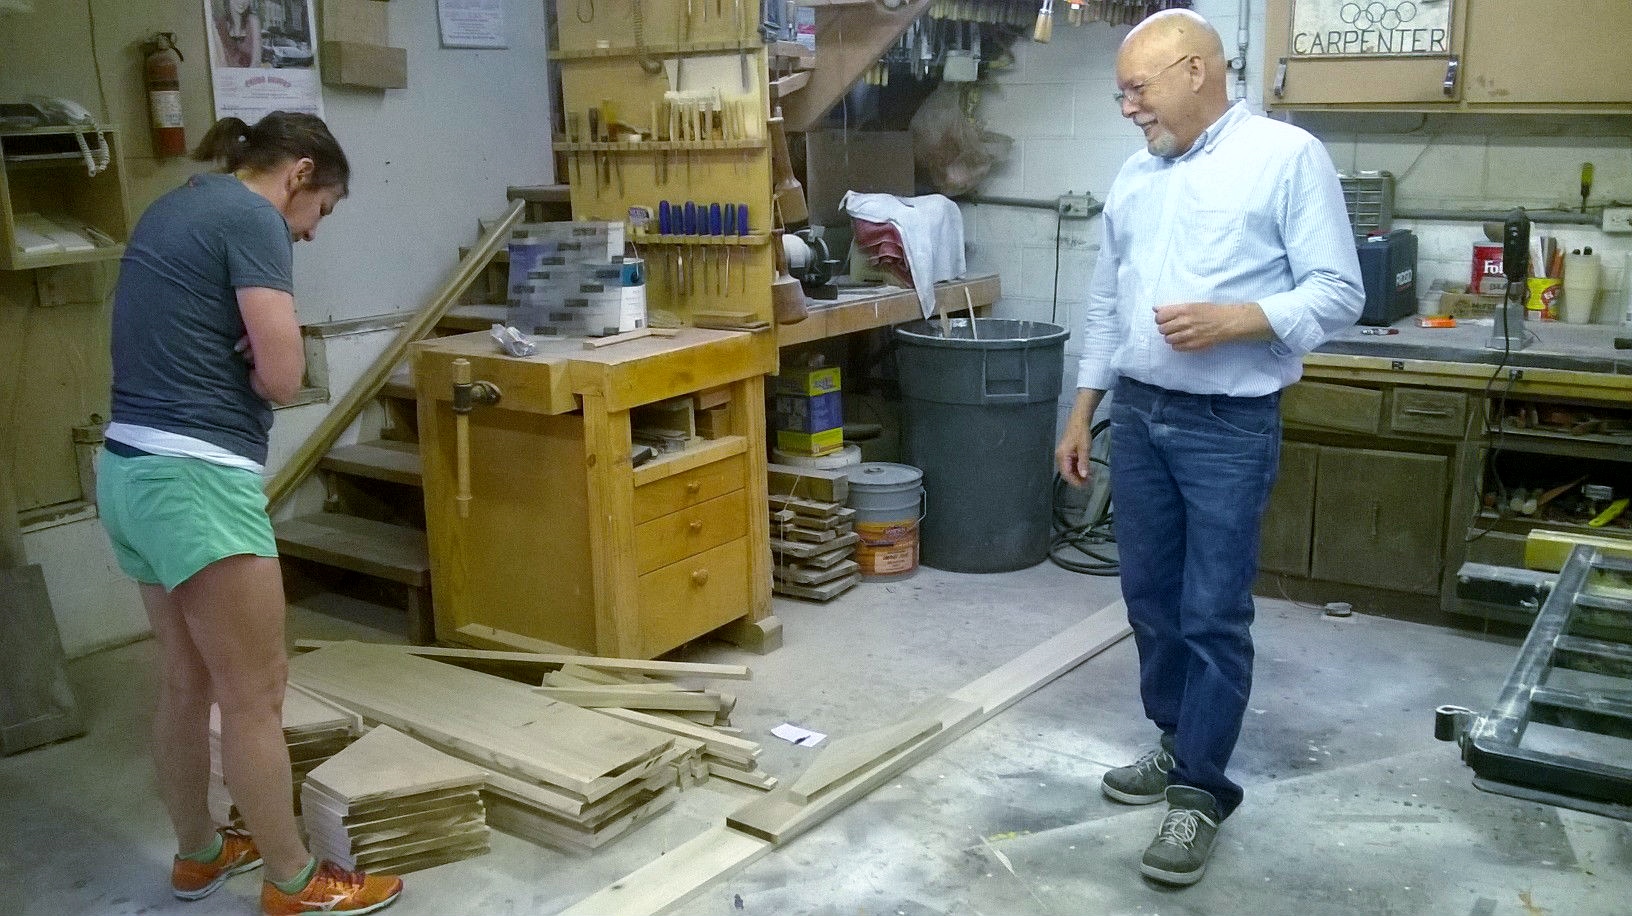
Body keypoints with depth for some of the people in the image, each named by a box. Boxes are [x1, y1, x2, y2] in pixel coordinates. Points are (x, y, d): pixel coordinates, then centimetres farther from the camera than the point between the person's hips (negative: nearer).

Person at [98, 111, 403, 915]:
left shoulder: (175, 207, 17)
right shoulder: (251, 218, -12)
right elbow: (282, 377, -17)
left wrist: (236, 356, 1)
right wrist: (253, 362, 3)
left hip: (131, 470, 10)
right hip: (196, 480, -10)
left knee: (187, 681, 20)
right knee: (255, 692, 1)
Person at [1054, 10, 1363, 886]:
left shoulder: (1288, 156, -7)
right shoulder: (1134, 176, 12)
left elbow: (1338, 291, -10)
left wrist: (1235, 319, -24)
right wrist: (1082, 409, 15)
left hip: (1229, 426, -6)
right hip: (1135, 416, 7)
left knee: (1212, 614, -2)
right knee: (1150, 599, 13)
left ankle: (1201, 791, 9)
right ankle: (1177, 742, 31)